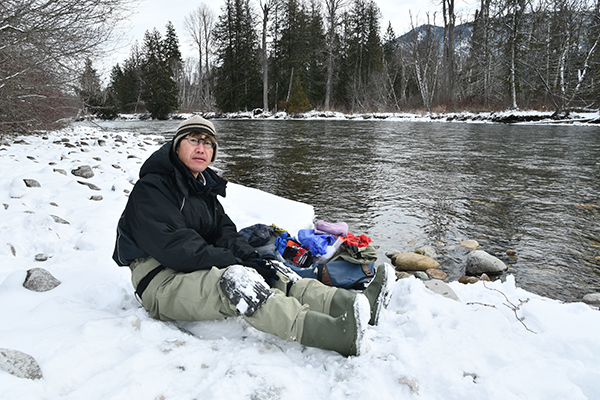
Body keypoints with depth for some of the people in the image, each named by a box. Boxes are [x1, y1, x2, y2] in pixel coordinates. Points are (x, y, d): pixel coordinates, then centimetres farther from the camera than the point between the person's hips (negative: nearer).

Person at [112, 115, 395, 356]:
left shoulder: (204, 187, 18)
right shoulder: (150, 189, -9)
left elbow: (224, 231, 9)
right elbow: (174, 246, -21)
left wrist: (249, 257, -11)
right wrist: (232, 261, -24)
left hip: (203, 270, 8)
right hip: (162, 282, -8)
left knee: (270, 272, -11)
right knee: (235, 279, -34)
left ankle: (352, 304, -26)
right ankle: (336, 333, -49)